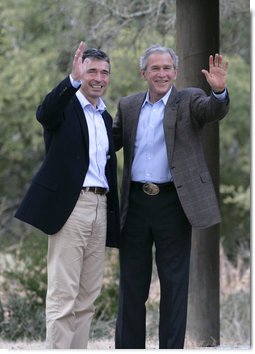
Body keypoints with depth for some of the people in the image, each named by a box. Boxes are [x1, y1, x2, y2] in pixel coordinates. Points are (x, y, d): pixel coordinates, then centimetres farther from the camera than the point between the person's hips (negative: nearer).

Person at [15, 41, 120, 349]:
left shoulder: (106, 118, 19)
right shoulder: (65, 105, -2)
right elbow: (44, 113, -26)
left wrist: (114, 215, 15)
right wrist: (73, 79, -41)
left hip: (100, 207, 7)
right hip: (70, 206, -7)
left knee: (87, 296, 7)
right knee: (63, 295, -9)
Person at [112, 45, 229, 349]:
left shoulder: (189, 100, 0)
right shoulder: (128, 105, 11)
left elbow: (214, 111, -18)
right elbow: (112, 141, 13)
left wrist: (219, 90, -40)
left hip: (173, 202, -3)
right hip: (136, 203, 3)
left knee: (174, 282, 3)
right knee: (132, 282, 9)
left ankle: (171, 347, 9)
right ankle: (128, 347, 17)